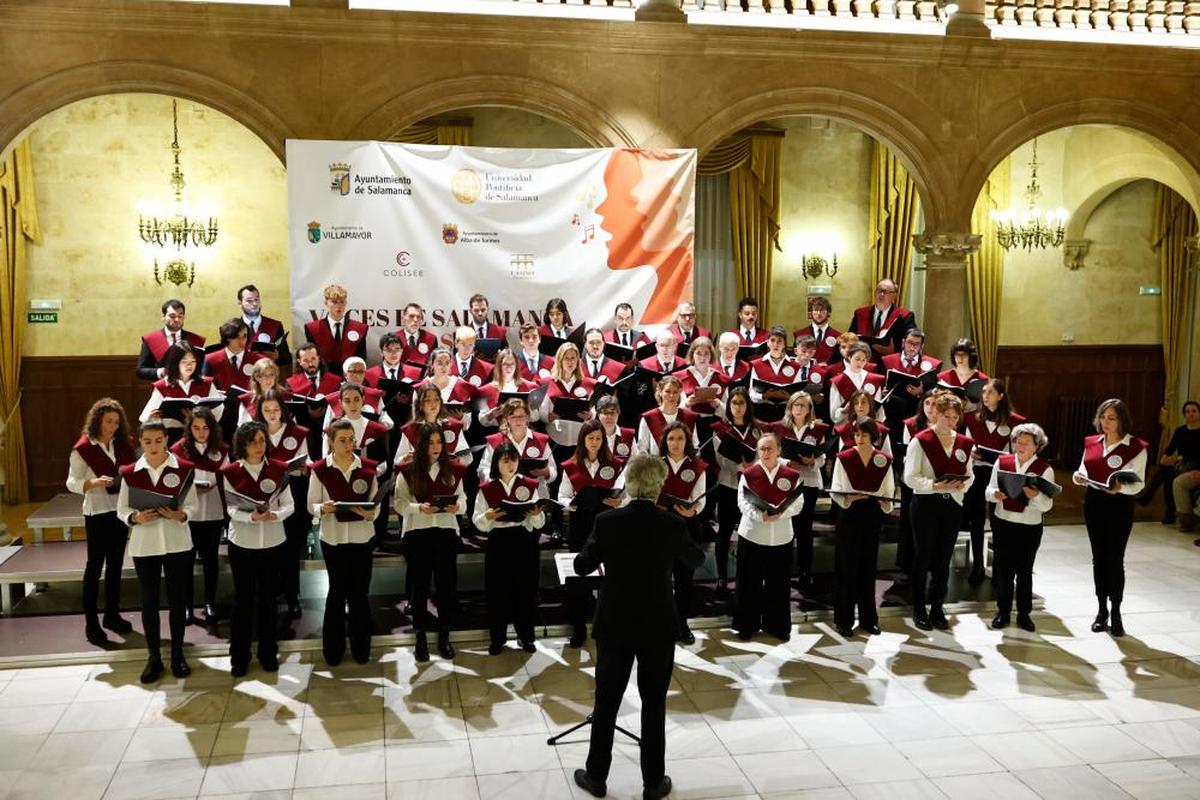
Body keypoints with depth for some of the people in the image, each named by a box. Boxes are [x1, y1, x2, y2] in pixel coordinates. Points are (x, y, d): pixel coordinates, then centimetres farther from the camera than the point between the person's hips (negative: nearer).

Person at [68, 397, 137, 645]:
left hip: (120, 510, 6)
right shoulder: (82, 448, -10)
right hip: (97, 513, -6)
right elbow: (72, 483, -11)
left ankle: (112, 614, 26)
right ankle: (91, 622, 9)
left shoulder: (122, 444, 6)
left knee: (115, 564, 14)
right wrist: (94, 482, -28)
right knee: (95, 566, 1)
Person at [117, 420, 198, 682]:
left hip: (177, 543, -1)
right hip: (144, 545, 1)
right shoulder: (130, 472, -1)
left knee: (177, 600, 7)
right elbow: (122, 509, 4)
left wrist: (180, 515, -21)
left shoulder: (183, 468, -4)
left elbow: (192, 505, -1)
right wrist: (136, 518, -17)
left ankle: (177, 654, 21)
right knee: (149, 602, 8)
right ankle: (153, 658, 20)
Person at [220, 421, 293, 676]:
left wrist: (275, 515, -22)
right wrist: (251, 516, -26)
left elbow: (290, 505, -2)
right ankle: (239, 657, 18)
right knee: (242, 599, 6)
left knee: (268, 598, 11)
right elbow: (231, 510, -8)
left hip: (273, 542, 1)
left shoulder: (279, 469, -3)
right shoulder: (230, 472, -6)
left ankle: (268, 653, 24)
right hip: (241, 543, -1)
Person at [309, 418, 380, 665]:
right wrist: (323, 508, -23)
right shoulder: (320, 469, -6)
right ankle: (333, 648, 23)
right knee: (338, 590, 9)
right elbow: (311, 506, -2)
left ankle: (361, 647, 21)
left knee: (360, 592, 6)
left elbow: (376, 503, 1)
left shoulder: (368, 467, -2)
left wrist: (370, 513, -20)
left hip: (362, 537, 1)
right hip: (333, 538, -1)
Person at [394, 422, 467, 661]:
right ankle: (421, 637, 20)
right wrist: (419, 507, -21)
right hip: (417, 533, -1)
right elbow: (400, 504, -4)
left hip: (447, 532, 2)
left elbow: (463, 499, 7)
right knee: (419, 585, 7)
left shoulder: (453, 469, 5)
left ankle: (444, 635, 20)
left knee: (447, 583, 5)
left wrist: (457, 506, -15)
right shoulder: (408, 471, -1)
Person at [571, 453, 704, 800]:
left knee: (606, 701, 14)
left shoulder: (607, 521, -11)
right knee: (654, 704, 12)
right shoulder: (672, 525, -12)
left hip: (614, 625, 1)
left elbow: (581, 567, 1)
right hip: (658, 627, -1)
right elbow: (696, 560, 9)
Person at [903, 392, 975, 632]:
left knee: (944, 559, 10)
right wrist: (935, 486, -24)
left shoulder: (965, 443, 7)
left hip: (953, 504, 4)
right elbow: (910, 477, -12)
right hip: (926, 504, -4)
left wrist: (962, 485, -9)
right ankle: (919, 610, 16)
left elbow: (970, 475, 13)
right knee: (923, 557, 4)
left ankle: (937, 608, 22)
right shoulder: (921, 441, -8)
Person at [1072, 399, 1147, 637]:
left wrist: (1120, 487, -31)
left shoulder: (1136, 447, -9)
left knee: (1115, 559, -2)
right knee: (1098, 558, 10)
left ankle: (1116, 613, 12)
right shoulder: (1091, 443, 6)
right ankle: (1102, 610, 21)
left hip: (1119, 505, -5)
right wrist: (1078, 477, -9)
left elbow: (1138, 483, -11)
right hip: (1093, 503, 5)